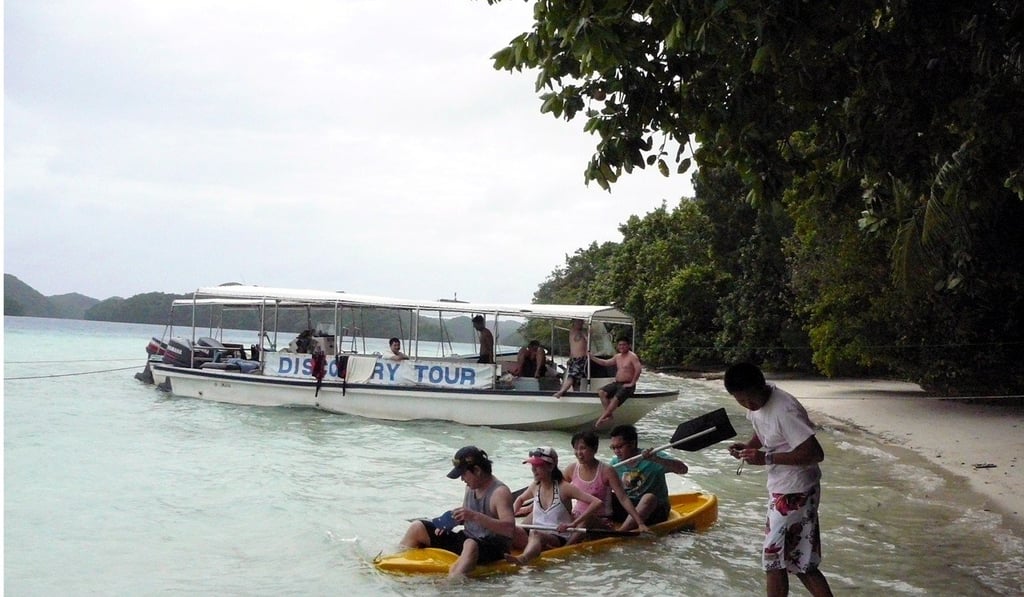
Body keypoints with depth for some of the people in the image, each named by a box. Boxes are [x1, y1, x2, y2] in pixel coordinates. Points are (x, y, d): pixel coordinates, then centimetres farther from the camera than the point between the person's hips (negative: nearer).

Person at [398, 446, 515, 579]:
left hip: (494, 548, -9)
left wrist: (475, 516, -35)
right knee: (417, 528, 3)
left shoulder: (500, 492, -16)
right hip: (466, 538, 9)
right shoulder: (471, 487, 9)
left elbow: (509, 529, -29)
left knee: (470, 544, -44)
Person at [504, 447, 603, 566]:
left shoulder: (563, 488, -8)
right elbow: (520, 499, 35)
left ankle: (523, 559, -72)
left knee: (536, 535, -41)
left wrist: (573, 524, -22)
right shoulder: (535, 487, 11)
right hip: (534, 537, 7)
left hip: (558, 539, -7)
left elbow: (598, 503, -16)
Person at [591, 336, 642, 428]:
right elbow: (606, 363, 23)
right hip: (617, 383, 8)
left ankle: (601, 418, -28)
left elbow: (638, 370, -21)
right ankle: (609, 415, -17)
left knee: (616, 399, -30)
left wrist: (632, 383, -21)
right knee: (601, 392, -12)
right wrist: (592, 357, 16)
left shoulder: (632, 356, -9)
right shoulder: (617, 357, 16)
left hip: (627, 385, -8)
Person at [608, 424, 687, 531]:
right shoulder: (616, 463, 3)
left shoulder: (652, 458, -12)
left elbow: (683, 469, -25)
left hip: (654, 510, -5)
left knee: (649, 497, -36)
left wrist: (656, 459, -37)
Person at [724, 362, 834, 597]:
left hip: (795, 491, -9)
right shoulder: (755, 404, 1)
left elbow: (815, 453, -28)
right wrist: (747, 447, -2)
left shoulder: (785, 410, -27)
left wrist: (766, 458, -28)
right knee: (799, 561, 15)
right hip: (781, 487, 9)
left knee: (774, 559, -2)